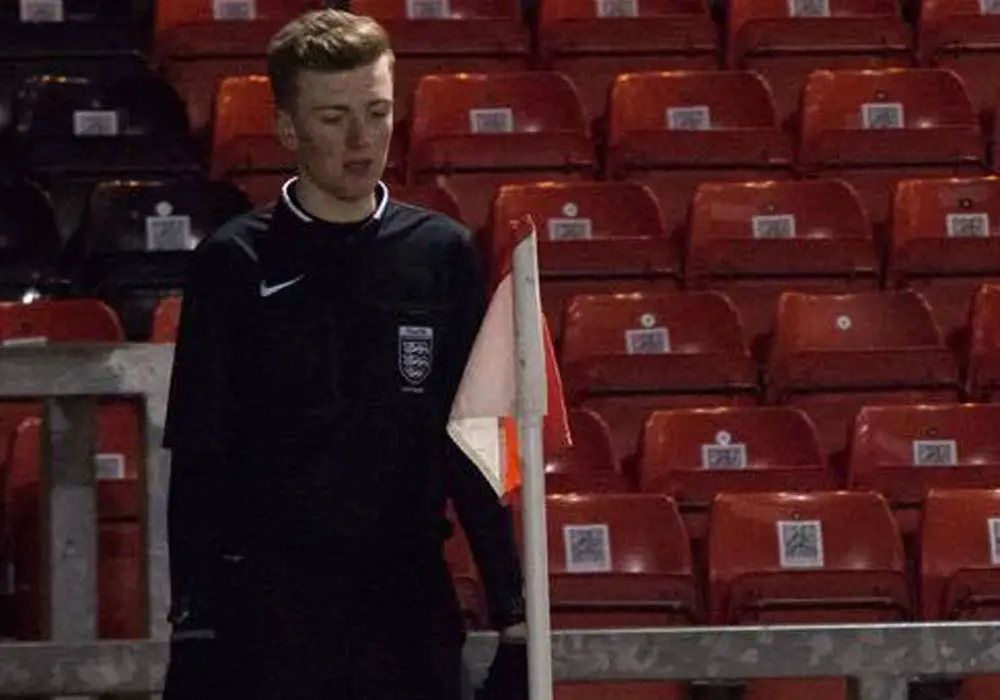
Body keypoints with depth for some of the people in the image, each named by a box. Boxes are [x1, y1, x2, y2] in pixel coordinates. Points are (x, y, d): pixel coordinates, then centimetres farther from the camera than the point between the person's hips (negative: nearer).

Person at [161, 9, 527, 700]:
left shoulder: (443, 253, 7)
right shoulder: (236, 264, 0)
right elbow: (198, 459, 0)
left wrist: (510, 605, 6)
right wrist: (196, 620, -7)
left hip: (412, 599, 3)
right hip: (269, 610, -2)